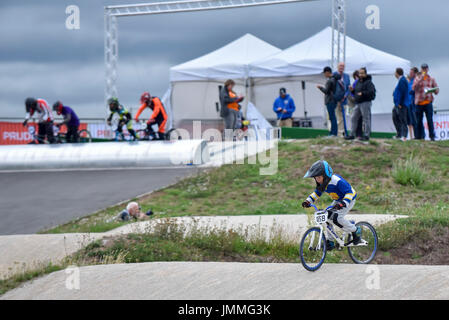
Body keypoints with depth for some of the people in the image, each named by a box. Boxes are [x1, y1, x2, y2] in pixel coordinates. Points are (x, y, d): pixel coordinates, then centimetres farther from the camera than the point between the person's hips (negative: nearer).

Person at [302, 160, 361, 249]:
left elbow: (349, 192, -34)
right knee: (327, 217, -3)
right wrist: (308, 201, -7)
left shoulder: (337, 181, -34)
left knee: (337, 218, -25)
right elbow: (317, 193, 9)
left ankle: (356, 232, -4)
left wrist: (343, 204, -49)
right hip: (337, 200, 9)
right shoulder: (322, 183, -9)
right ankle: (330, 242, 7)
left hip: (349, 199, -9)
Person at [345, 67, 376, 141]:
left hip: (365, 103, -9)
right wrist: (352, 90, 6)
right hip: (358, 103, 9)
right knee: (354, 119, 9)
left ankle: (366, 136, -1)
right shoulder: (358, 82, 17)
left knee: (366, 119, -5)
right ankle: (352, 135, 15)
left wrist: (362, 93, -24)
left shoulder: (368, 82, -8)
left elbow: (372, 92, -20)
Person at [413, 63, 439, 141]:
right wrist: (421, 79, -15)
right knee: (419, 121, 3)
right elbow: (414, 88, -8)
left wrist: (433, 90, -13)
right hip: (419, 103, 1)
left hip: (428, 102, -1)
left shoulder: (431, 79, 11)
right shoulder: (417, 78, 9)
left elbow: (437, 90, 10)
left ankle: (432, 136, -7)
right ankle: (420, 136, 13)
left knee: (430, 120, -10)